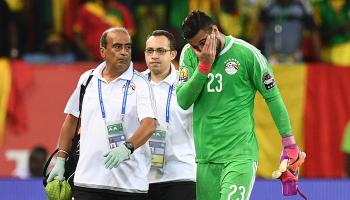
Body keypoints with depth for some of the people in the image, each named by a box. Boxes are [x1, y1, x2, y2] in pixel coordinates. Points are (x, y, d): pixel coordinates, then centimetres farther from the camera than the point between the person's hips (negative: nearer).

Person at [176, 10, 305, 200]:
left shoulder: (246, 53, -5)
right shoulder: (189, 54, 5)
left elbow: (272, 97, 2)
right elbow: (183, 101, -4)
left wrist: (288, 141, 2)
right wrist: (203, 66, -14)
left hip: (240, 154, -4)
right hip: (205, 156, 4)